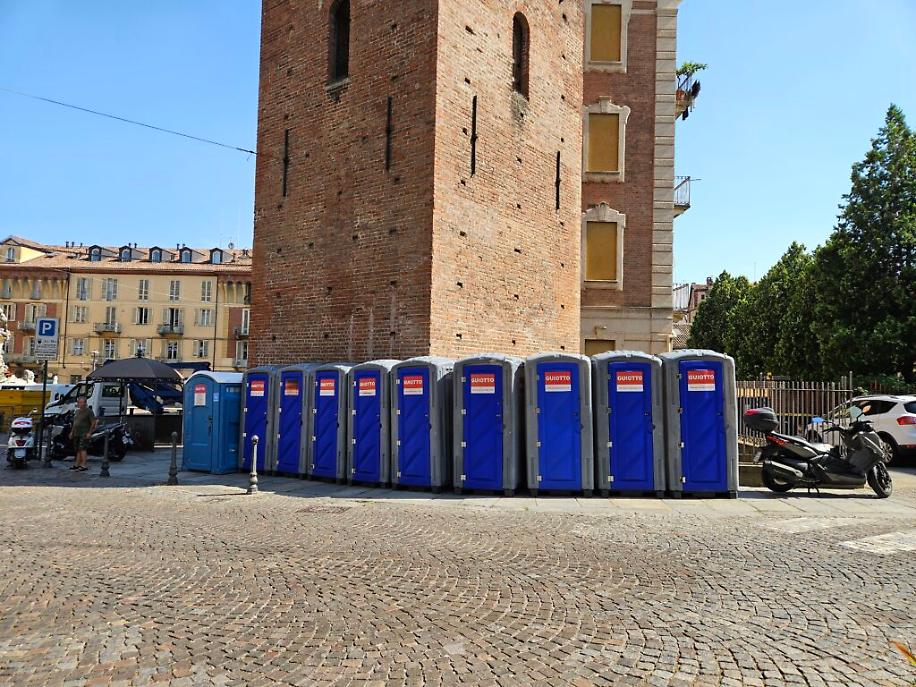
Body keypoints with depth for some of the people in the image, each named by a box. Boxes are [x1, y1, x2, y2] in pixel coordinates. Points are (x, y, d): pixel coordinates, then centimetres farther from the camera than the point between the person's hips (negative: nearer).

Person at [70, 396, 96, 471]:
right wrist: (72, 432, 21)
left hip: (84, 434, -8)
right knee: (78, 449, 11)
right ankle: (77, 464, 17)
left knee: (83, 449, -13)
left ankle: (83, 465, -15)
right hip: (76, 433, 8)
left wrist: (89, 433, -17)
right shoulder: (77, 411, 18)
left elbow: (93, 423, -11)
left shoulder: (89, 411, -7)